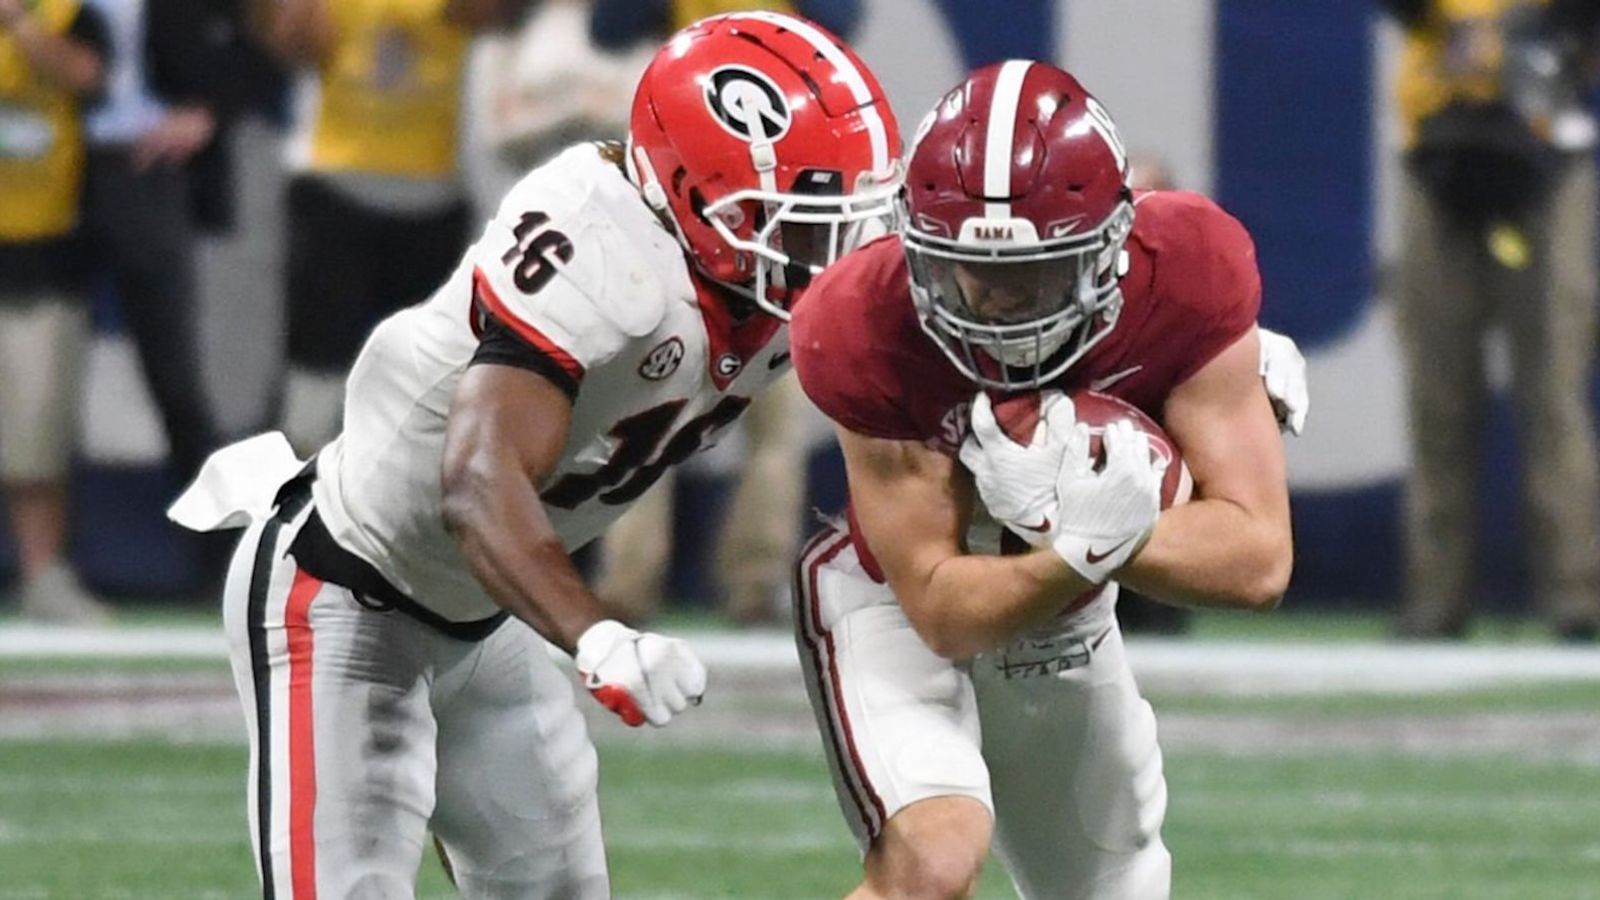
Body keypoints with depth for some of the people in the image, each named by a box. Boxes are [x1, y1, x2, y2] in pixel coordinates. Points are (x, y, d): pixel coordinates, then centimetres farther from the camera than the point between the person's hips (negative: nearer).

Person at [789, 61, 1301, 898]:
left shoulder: (1187, 281, -27)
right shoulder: (870, 336, -33)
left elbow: (1257, 563, -26)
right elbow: (942, 611, -28)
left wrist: (1064, 514, -39)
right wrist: (1087, 546, -47)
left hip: (1067, 621, 4)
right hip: (896, 601, -4)